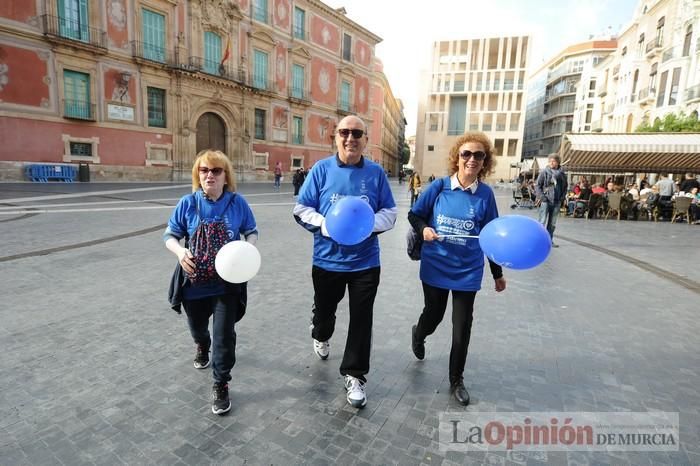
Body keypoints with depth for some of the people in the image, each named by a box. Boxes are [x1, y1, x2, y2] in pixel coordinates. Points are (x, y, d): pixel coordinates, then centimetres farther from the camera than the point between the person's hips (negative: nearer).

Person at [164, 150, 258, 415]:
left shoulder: (237, 203, -8)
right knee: (197, 326, 25)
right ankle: (202, 347, 61)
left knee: (224, 335, 0)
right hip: (195, 281, 2)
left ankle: (220, 386, 20)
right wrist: (179, 251, -20)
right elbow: (170, 235, 2)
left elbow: (252, 232, 2)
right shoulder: (188, 203, -6)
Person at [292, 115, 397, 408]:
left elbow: (389, 213, 1)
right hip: (327, 260, 0)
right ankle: (321, 336, 57)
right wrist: (325, 224, -21)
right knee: (324, 309, 22)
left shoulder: (376, 172, -2)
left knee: (361, 320, 6)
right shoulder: (321, 169, -5)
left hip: (365, 261, 0)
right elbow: (301, 209, -3)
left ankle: (354, 375, 25)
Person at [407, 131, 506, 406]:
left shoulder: (485, 194, -4)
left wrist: (497, 273, 8)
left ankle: (456, 380, 30)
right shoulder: (439, 187, -8)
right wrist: (424, 229, -19)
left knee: (462, 326, 8)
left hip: (467, 271, 1)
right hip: (435, 266, 0)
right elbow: (414, 215, 3)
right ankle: (418, 334, 55)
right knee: (433, 316, 16)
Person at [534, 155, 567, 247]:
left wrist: (562, 197, 7)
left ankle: (549, 240, 19)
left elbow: (565, 186, 18)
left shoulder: (561, 174, 7)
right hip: (545, 201, -4)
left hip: (556, 202, 4)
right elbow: (537, 185, -3)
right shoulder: (544, 172, -4)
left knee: (552, 223, 10)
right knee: (543, 222, -7)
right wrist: (541, 197, -11)